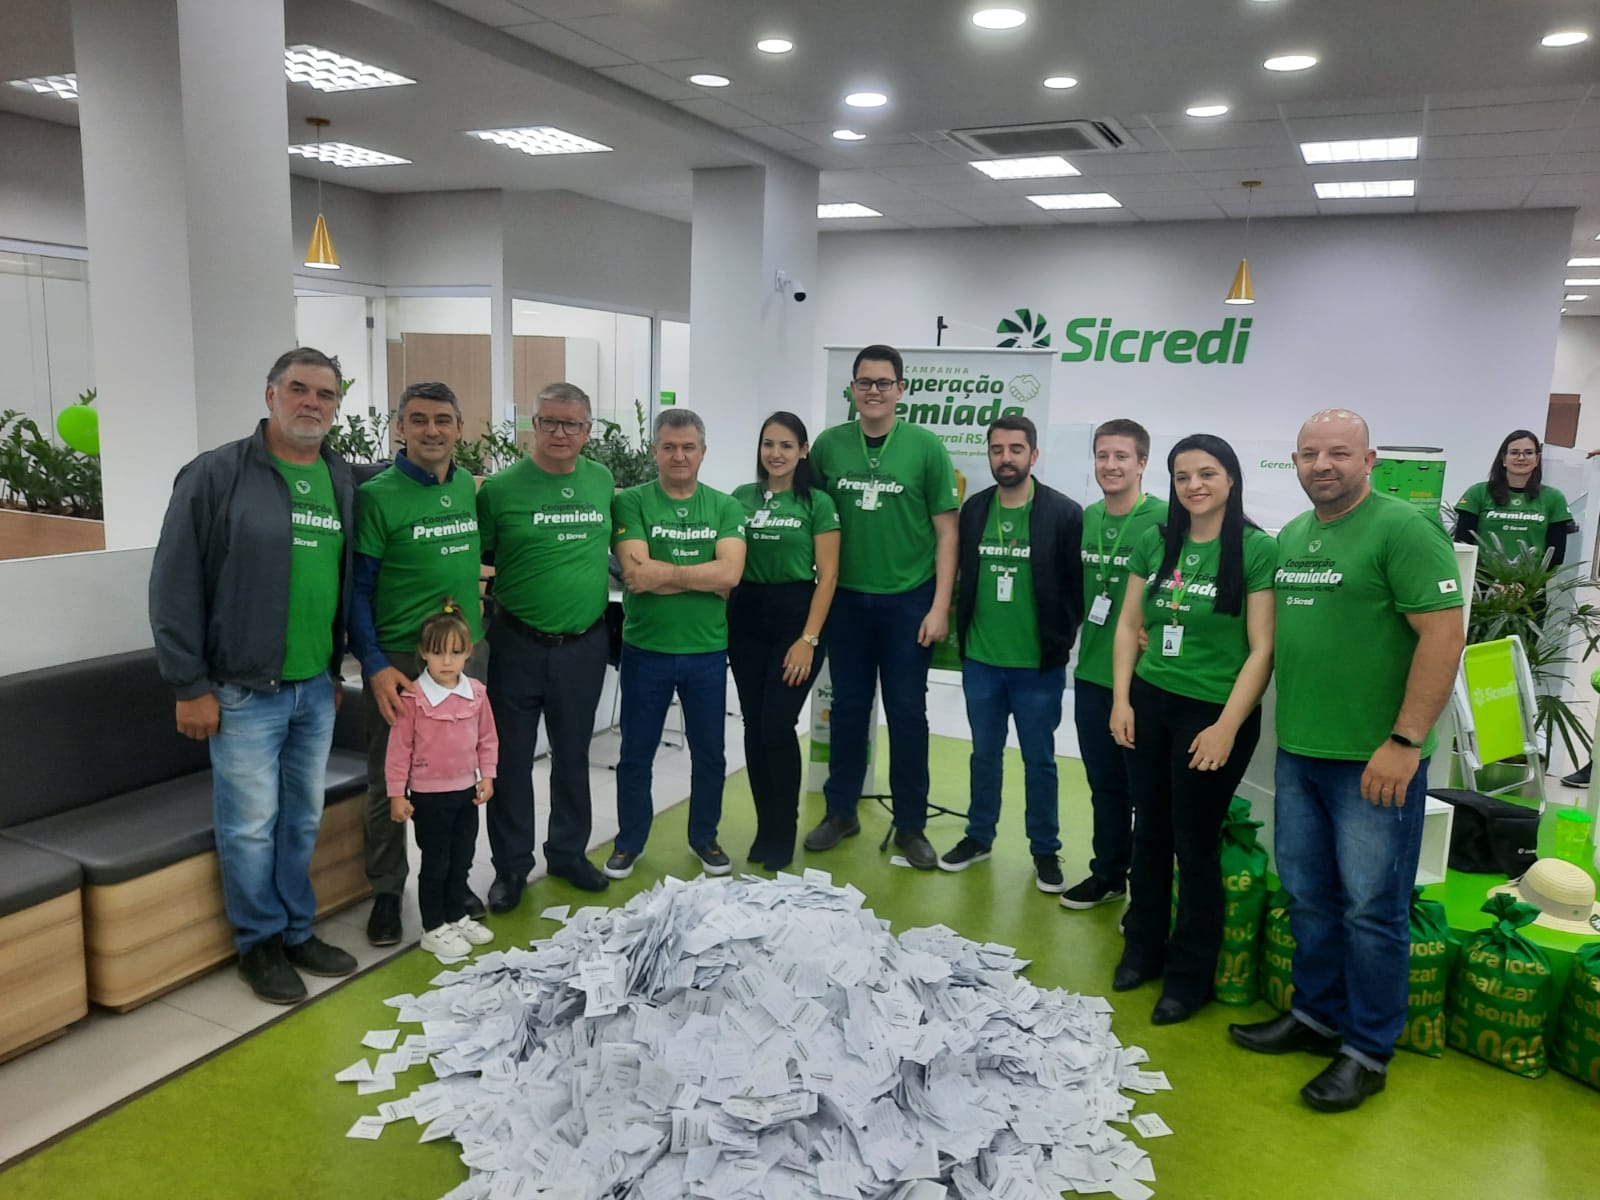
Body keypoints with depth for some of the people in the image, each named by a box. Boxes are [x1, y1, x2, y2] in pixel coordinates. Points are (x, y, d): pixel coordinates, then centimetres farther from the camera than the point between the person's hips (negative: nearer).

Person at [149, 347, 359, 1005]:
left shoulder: (343, 482, 7)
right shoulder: (216, 474, -9)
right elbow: (175, 585, -9)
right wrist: (190, 686, -10)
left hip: (316, 687, 5)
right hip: (244, 690, -5)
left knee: (304, 819, 15)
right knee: (250, 824, 5)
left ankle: (298, 931, 31)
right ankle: (259, 942, 23)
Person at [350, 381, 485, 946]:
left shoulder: (470, 489, 6)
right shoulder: (376, 496, -10)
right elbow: (357, 589, -10)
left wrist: (478, 628, 12)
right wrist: (376, 666, -17)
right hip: (398, 660, -5)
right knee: (389, 783, 7)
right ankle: (386, 890, 24)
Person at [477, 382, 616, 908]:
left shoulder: (603, 482, 4)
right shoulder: (501, 488, -7)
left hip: (585, 645, 3)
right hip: (518, 646, -3)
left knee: (573, 756, 16)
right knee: (512, 760, 7)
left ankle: (568, 853, 33)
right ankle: (511, 865, 24)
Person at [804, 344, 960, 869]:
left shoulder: (925, 447, -4)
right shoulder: (829, 445, 2)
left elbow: (946, 531, -3)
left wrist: (940, 607, -7)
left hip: (908, 601, -2)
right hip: (846, 598, 2)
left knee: (907, 712, 6)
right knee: (848, 708, 12)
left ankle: (910, 826, 19)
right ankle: (841, 812, 27)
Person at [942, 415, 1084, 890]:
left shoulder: (1064, 513, -9)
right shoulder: (973, 510, 3)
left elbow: (1077, 586, -6)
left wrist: (1059, 643, -7)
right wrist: (963, 636, 7)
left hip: (1038, 665, -3)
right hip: (980, 660, 3)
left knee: (1039, 759, 9)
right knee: (984, 753, 16)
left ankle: (1045, 851, 24)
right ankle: (979, 836, 32)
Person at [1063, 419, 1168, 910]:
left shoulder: (1165, 520, -13)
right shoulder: (1085, 518, 7)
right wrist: (1075, 635, 10)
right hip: (1091, 673, 6)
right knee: (1104, 782, 17)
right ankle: (1107, 874, 32)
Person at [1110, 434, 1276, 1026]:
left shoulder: (1256, 549, -10)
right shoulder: (1154, 543, 4)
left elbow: (1262, 648, -12)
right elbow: (1129, 626, 9)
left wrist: (1227, 726, -15)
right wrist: (1121, 699, 2)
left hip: (1213, 712, -4)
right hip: (1149, 703, 4)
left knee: (1194, 843, 5)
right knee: (1149, 831, 14)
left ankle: (1190, 975, 22)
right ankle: (1142, 947, 33)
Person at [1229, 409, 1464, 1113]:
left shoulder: (1403, 529, -12)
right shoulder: (1290, 537, 12)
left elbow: (1444, 633, -17)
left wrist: (1404, 741, -19)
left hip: (1375, 761, -7)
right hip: (1298, 751, 7)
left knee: (1371, 908, 4)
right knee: (1308, 895, 17)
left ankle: (1367, 1052, 19)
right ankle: (1315, 1014, 34)